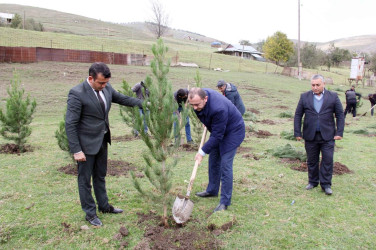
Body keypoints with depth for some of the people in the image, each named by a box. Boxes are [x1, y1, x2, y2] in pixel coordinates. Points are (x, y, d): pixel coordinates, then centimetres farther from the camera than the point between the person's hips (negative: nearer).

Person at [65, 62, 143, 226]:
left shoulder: (106, 88, -2)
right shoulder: (77, 94, -22)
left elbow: (122, 98, 13)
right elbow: (70, 124, -20)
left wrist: (144, 103, 1)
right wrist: (76, 150, -21)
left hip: (102, 140, 7)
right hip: (86, 143, -7)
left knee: (100, 176, 22)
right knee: (85, 179, 9)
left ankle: (104, 206, 40)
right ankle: (90, 213, 26)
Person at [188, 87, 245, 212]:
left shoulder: (218, 109, -40)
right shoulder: (200, 94, -16)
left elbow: (217, 135, -31)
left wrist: (202, 152, -25)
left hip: (233, 131, -8)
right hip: (217, 129, 9)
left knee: (225, 165, -11)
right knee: (213, 161, 16)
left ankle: (225, 201, 0)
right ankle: (212, 190, 33)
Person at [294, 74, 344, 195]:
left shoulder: (333, 96, 1)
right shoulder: (304, 97, 3)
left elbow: (340, 115, 3)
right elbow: (298, 115, 4)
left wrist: (339, 132, -4)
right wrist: (297, 132, -2)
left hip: (327, 135, -1)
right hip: (310, 135, 1)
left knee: (328, 160, 0)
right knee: (312, 160, 11)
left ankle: (326, 184, 13)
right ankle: (313, 181, 27)